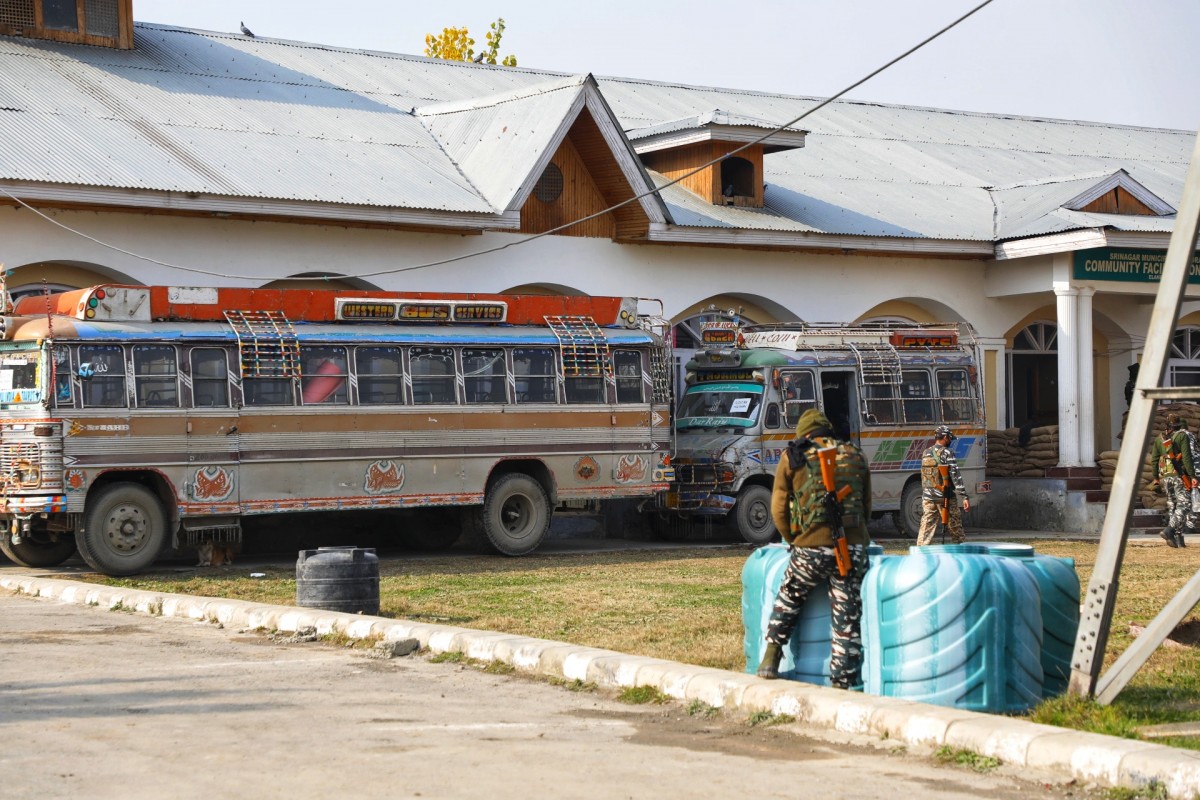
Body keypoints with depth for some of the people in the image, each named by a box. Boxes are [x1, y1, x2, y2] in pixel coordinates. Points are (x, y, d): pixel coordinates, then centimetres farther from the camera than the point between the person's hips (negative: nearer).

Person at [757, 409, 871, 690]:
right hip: (853, 548, 2)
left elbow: (779, 509, 7)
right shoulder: (855, 456, 15)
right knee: (848, 621, 7)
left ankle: (770, 659, 25)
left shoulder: (793, 458, 6)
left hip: (811, 548, -1)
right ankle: (842, 682, 8)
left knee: (787, 601, 23)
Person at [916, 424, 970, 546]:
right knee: (955, 529, 5)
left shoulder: (925, 454, 10)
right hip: (945, 498, -5)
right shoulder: (947, 453, -10)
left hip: (928, 498, 5)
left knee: (926, 530, 5)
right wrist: (965, 497, -17)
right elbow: (955, 476, -16)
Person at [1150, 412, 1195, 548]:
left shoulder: (1159, 438, 12)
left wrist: (1155, 478, 22)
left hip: (1165, 477, 6)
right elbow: (1186, 457, -12)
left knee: (1172, 506, 10)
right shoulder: (1182, 436, -4)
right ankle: (1169, 530, -26)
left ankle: (1178, 538, 7)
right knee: (1184, 505, -8)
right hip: (1179, 476, -6)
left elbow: (1154, 459, 13)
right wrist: (1192, 475, -10)